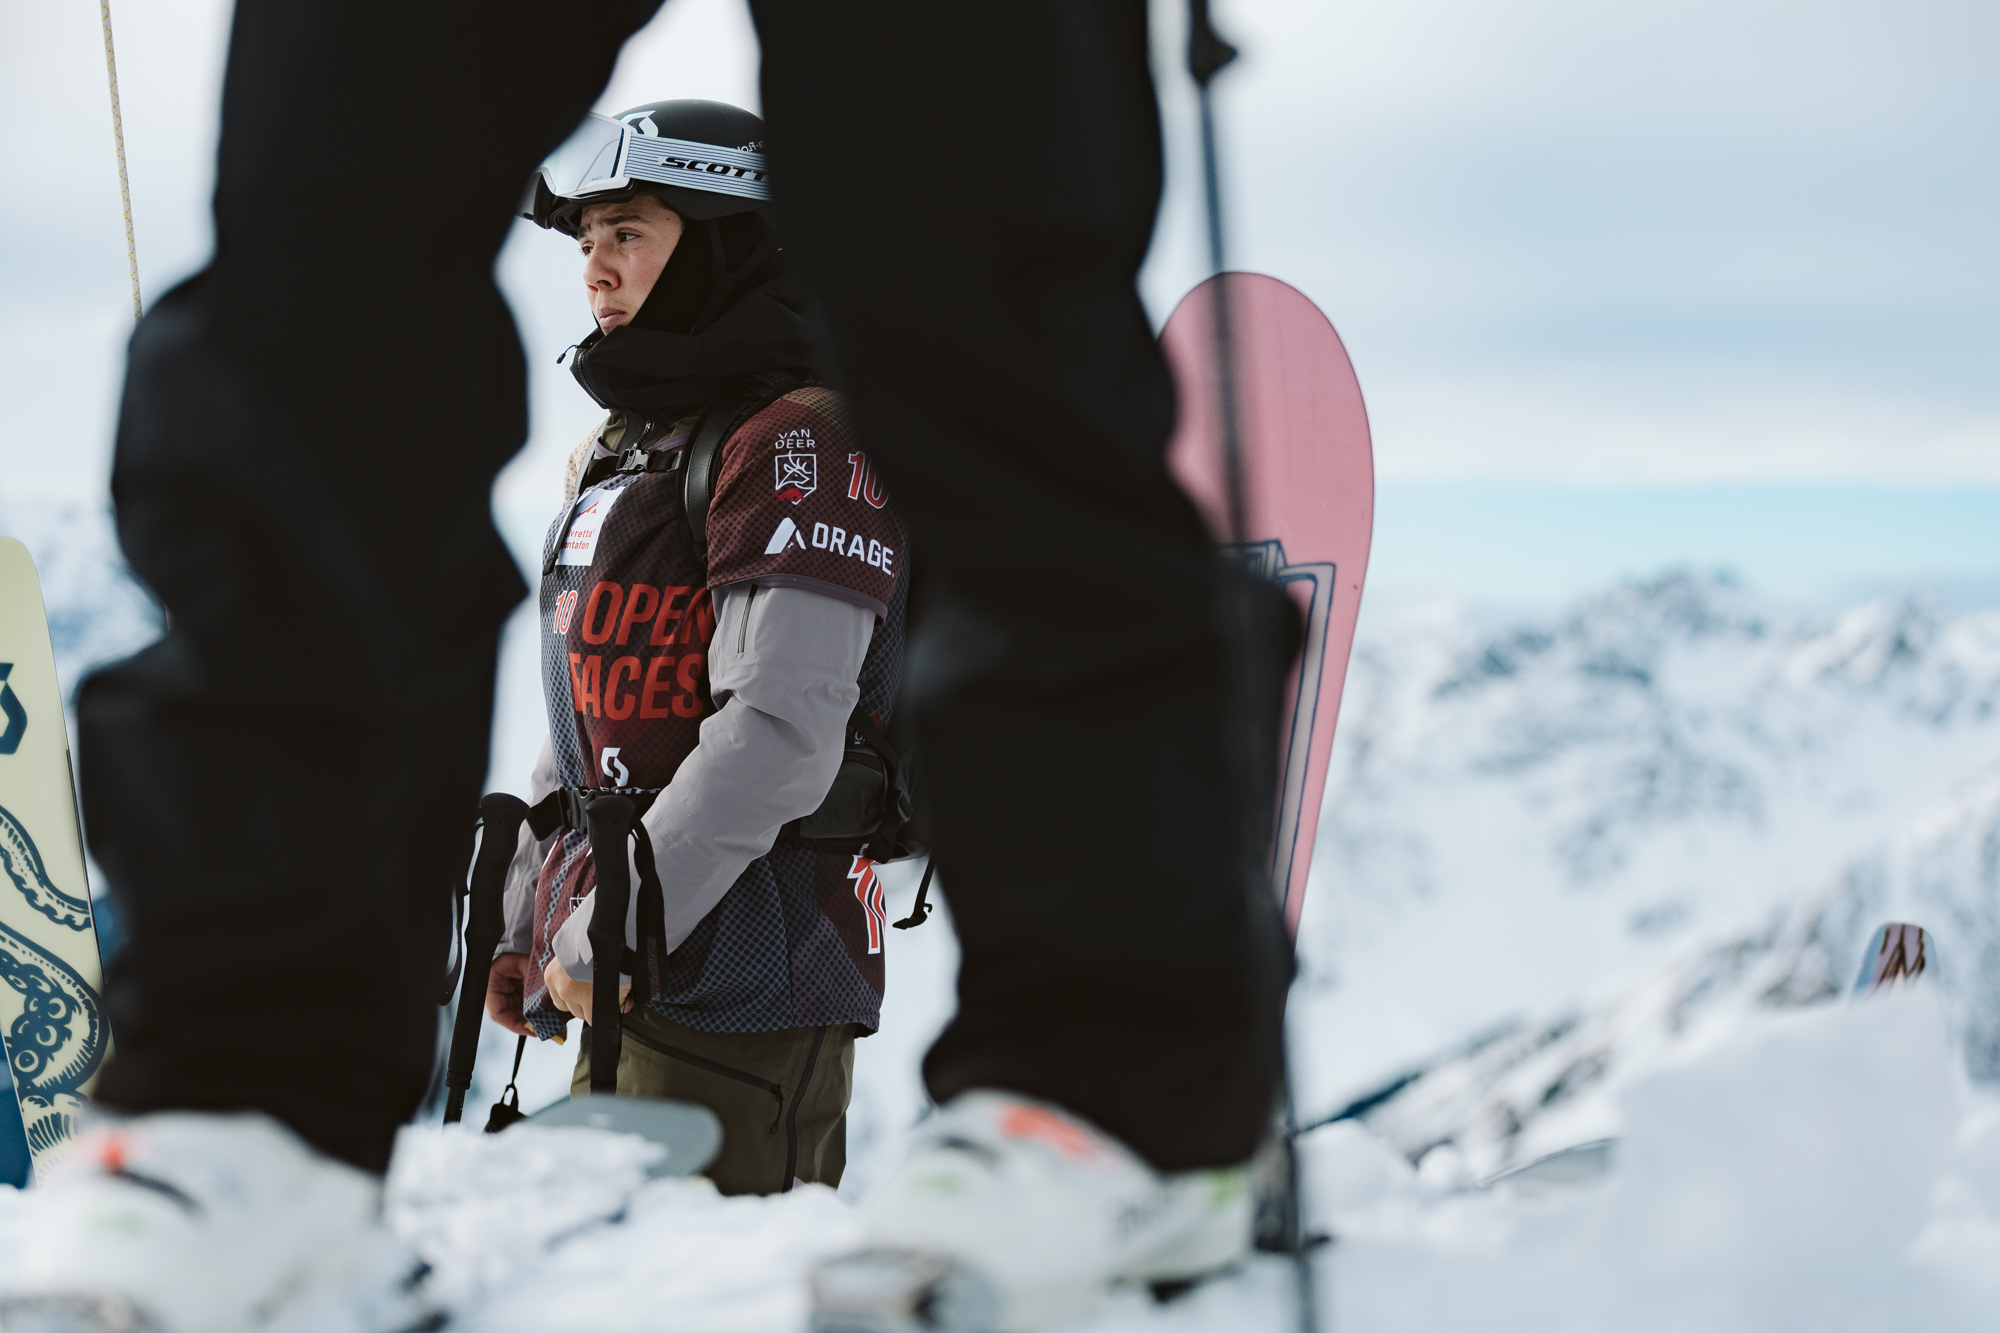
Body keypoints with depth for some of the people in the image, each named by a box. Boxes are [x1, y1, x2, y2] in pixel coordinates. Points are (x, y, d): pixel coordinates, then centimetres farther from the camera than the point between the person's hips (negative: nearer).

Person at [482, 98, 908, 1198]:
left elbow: (778, 736, -21)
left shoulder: (798, 442, -12)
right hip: (628, 987, 10)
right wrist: (526, 927, 17)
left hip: (743, 987, -10)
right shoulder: (618, 449, 19)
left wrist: (606, 937, -20)